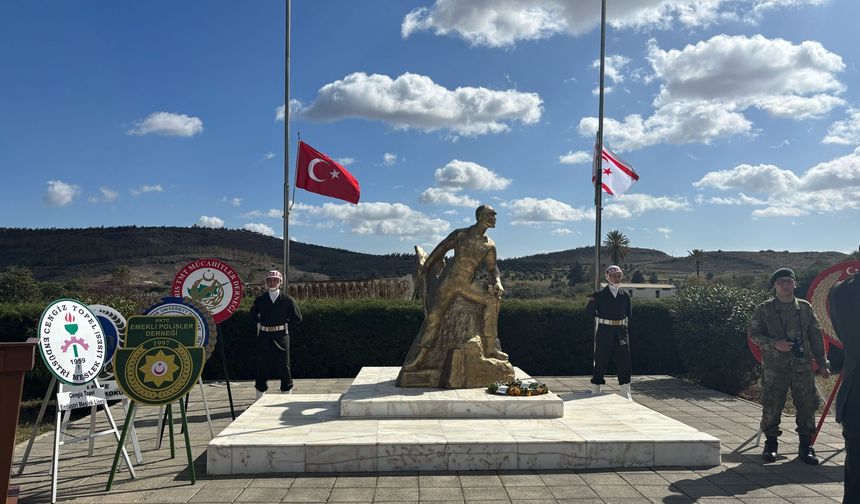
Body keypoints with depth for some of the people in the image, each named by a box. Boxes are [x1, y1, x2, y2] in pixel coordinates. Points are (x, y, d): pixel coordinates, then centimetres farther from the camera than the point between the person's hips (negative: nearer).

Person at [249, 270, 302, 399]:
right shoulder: (260, 300, 6)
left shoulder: (287, 300, 1)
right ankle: (259, 399, 16)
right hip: (264, 337, 1)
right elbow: (253, 316, 23)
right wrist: (261, 323, 11)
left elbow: (297, 318, 6)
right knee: (262, 368, 6)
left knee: (284, 367, 3)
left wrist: (284, 323, 2)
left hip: (281, 336, -1)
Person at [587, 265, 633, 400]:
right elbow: (589, 311, 4)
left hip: (621, 332, 3)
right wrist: (600, 320, 5)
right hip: (604, 332, -3)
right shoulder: (600, 295, -2)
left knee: (624, 363, 3)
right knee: (600, 363, 1)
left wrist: (624, 325, 11)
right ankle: (595, 393, 11)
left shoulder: (625, 296, 8)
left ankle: (626, 395, 12)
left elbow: (629, 314, 20)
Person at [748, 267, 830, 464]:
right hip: (774, 367, -2)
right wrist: (774, 344, -16)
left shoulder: (805, 308, 8)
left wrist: (822, 363, 11)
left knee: (807, 405, 3)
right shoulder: (763, 309, 0)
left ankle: (805, 447, 19)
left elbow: (815, 336, 12)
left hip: (803, 366, 2)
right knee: (771, 407, 1)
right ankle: (771, 444, 19)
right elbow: (753, 333, 0)